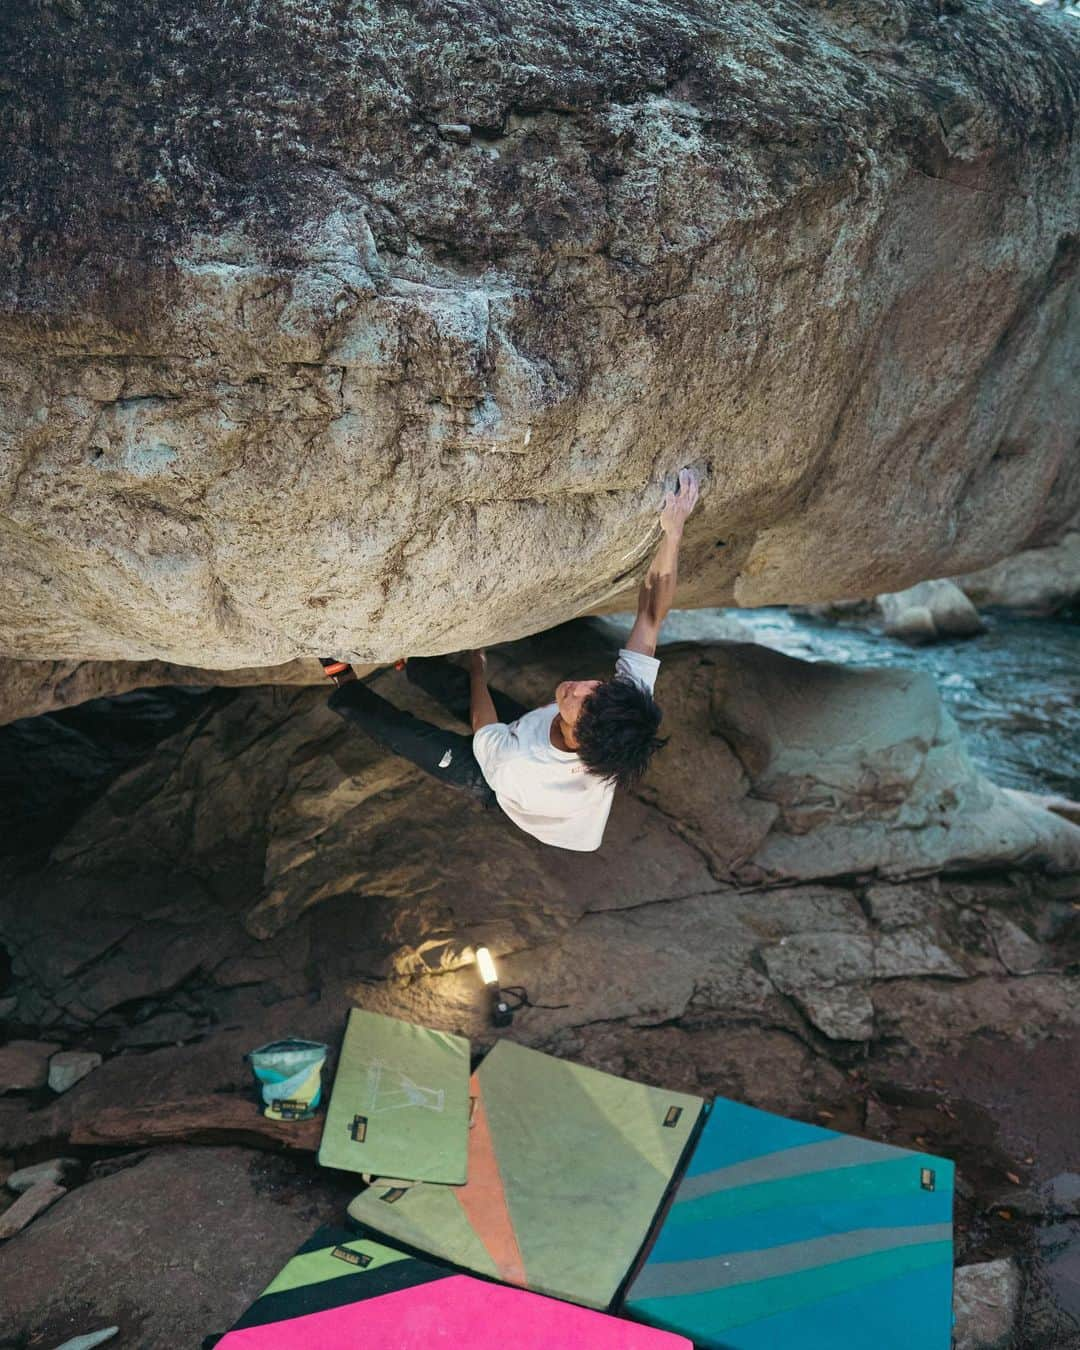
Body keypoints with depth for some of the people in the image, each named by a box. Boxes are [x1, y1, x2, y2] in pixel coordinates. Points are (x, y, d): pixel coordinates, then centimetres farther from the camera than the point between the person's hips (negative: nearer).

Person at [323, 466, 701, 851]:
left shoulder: (520, 777, -49)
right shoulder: (627, 713, -41)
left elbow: (484, 732, -25)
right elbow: (652, 614, -33)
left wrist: (478, 668, -9)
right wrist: (672, 533, -39)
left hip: (492, 787, -4)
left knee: (402, 731, 3)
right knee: (459, 687, 6)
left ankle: (345, 687, 31)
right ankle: (409, 659, 36)